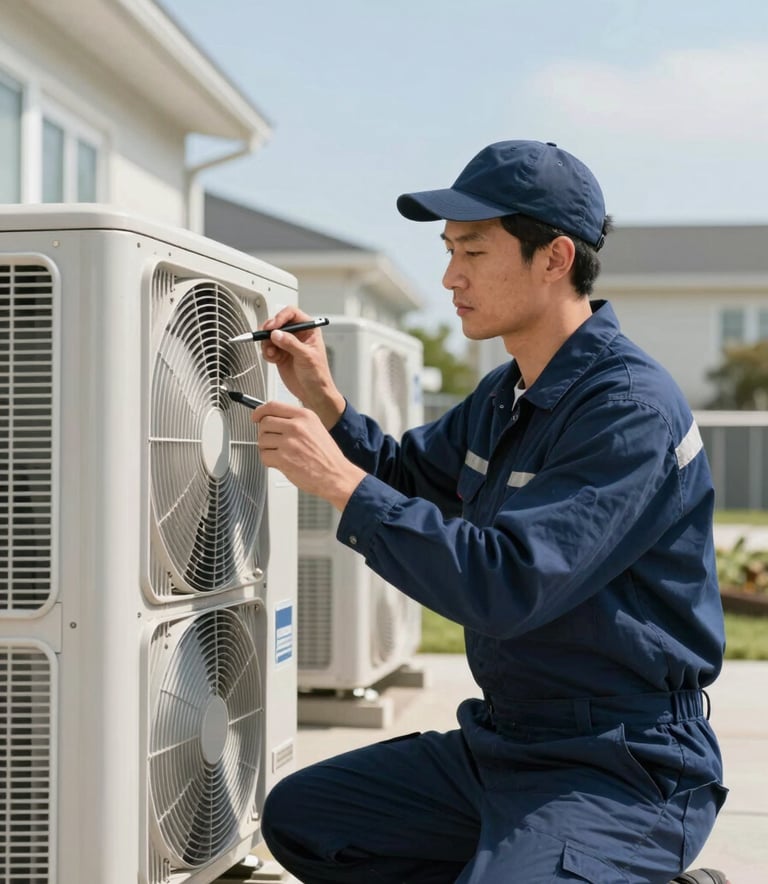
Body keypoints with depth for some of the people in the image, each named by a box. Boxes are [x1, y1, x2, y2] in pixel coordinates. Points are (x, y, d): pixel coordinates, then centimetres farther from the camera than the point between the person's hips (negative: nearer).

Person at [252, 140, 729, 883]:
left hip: (620, 772, -9)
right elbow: (408, 477, 21)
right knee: (297, 818, 10)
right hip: (500, 742, 9)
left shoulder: (631, 410, -21)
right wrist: (323, 400, 2)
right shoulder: (506, 395, 8)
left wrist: (341, 482, -26)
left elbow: (508, 587, -29)